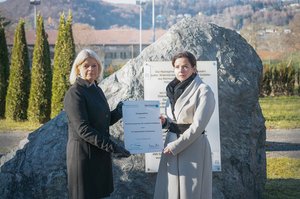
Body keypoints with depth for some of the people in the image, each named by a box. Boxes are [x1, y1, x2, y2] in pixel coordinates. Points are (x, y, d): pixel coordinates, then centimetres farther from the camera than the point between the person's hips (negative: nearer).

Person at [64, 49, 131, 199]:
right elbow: (83, 129, -20)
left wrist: (117, 113, 0)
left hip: (100, 154, 8)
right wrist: (112, 147, -24)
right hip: (83, 154, -8)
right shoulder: (74, 93, -13)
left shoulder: (97, 90, 13)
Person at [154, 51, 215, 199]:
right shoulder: (174, 89, 11)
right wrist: (164, 122, -1)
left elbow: (198, 125, -16)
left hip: (193, 147, -6)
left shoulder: (203, 91, -10)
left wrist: (175, 146, -15)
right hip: (172, 144, 7)